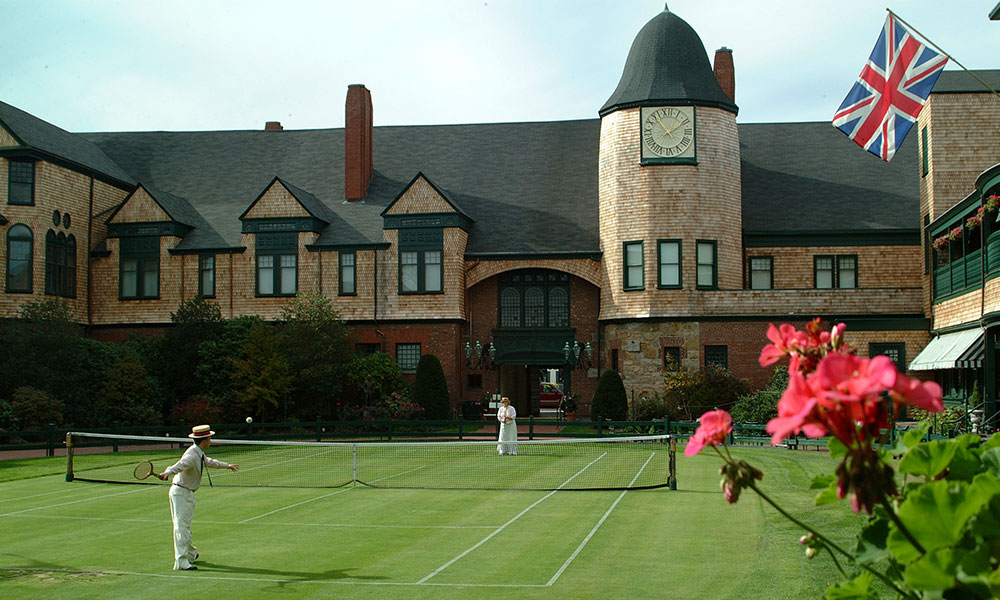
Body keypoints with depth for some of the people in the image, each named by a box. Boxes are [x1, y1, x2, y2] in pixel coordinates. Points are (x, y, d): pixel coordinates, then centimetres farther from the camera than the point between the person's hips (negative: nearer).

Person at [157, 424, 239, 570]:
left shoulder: (199, 454, 10)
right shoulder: (192, 455, -23)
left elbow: (209, 462, 31)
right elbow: (179, 465, -42)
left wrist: (226, 465, 45)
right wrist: (167, 473, -62)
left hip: (188, 493, 10)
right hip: (180, 492, -10)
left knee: (185, 525, 24)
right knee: (181, 526, -13)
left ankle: (190, 553, 39)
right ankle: (181, 562, -16)